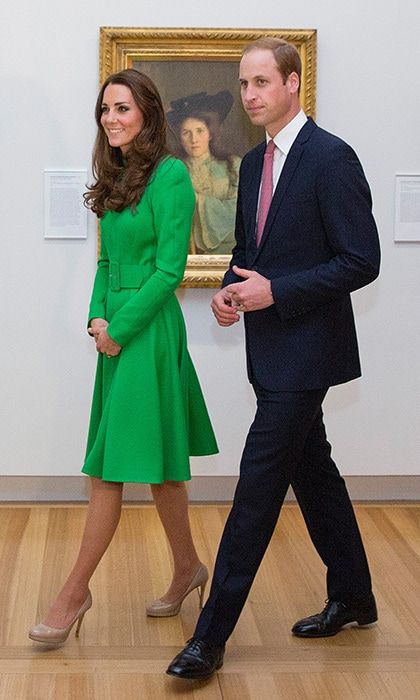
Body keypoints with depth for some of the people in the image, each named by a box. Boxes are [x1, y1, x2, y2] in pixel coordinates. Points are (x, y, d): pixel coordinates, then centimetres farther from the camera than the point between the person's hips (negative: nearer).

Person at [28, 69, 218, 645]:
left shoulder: (170, 176, -12)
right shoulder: (115, 179, 13)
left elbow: (170, 267, -15)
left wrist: (120, 327, -13)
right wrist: (97, 317, -1)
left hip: (148, 328, -8)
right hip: (118, 328, 8)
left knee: (112, 465, -4)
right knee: (157, 463, 14)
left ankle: (75, 591, 1)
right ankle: (187, 569, 27)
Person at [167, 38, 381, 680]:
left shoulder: (331, 158, -14)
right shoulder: (254, 163, 12)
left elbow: (362, 261, -17)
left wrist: (276, 292, -21)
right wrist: (231, 290, 1)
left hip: (306, 349, -9)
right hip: (271, 349, 9)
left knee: (258, 486, -7)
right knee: (313, 472, 17)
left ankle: (211, 637, -2)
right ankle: (353, 596, 32)